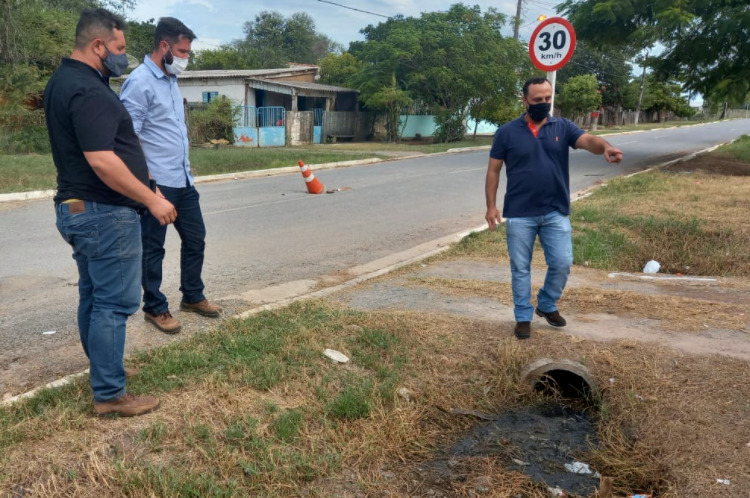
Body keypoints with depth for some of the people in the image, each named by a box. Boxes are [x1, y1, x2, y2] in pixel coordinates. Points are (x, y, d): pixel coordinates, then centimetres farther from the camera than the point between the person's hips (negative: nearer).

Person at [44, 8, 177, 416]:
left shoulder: (62, 80, 13)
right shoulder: (88, 91, -20)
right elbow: (101, 160, -28)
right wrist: (151, 200, -22)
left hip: (78, 207, 11)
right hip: (105, 213, -11)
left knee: (93, 295, 18)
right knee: (114, 302, -4)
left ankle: (102, 369, 32)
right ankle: (109, 394, 3)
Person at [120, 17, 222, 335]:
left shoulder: (171, 80, 14)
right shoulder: (140, 82, -14)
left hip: (183, 180, 9)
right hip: (158, 184, -9)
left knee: (195, 239, 16)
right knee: (153, 248, 5)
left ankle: (193, 297, 31)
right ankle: (155, 308, 19)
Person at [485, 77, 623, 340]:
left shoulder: (563, 127, 3)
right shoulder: (507, 132, -1)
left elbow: (588, 140, -15)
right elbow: (494, 170, 1)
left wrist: (605, 146, -38)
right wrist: (491, 206, -6)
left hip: (555, 212, 2)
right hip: (519, 214, -1)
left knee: (562, 263, 3)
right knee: (520, 268, 7)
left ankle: (547, 305, 29)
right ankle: (523, 317, 22)